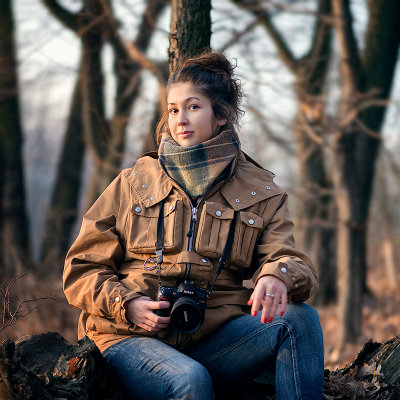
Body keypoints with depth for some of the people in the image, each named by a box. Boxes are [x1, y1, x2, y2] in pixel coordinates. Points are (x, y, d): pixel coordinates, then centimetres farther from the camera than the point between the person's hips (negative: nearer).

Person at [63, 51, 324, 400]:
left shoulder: (260, 194, 15)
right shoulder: (132, 184, 13)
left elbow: (290, 260, 0)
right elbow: (82, 270, 13)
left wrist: (278, 277, -26)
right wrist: (127, 304, -8)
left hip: (214, 338, 2)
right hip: (133, 337, -2)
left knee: (300, 318, -25)